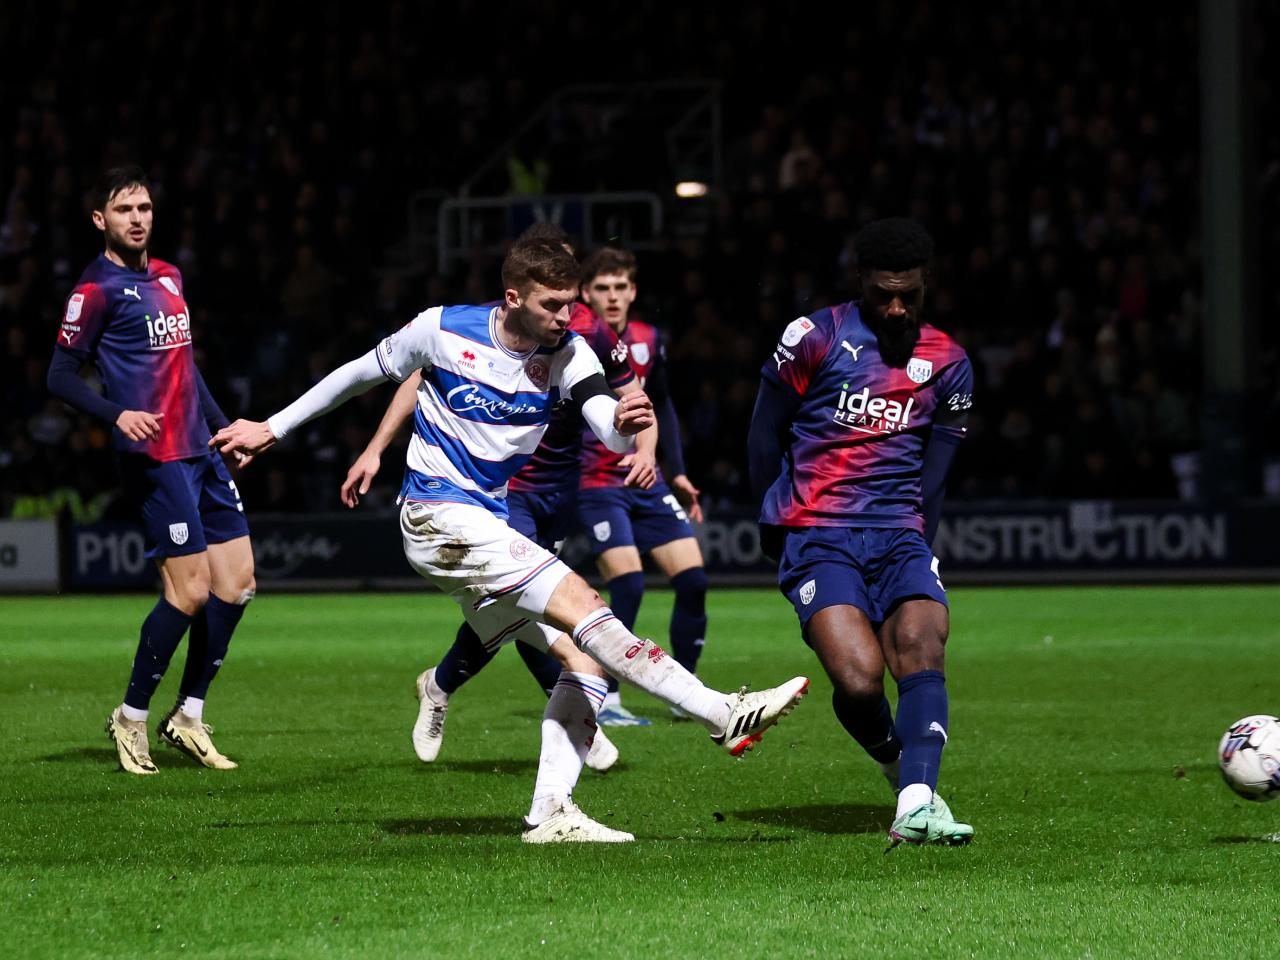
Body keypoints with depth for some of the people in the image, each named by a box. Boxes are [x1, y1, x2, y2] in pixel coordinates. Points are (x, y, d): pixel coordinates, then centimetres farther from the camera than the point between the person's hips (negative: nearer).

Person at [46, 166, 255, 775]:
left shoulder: (168, 277, 16)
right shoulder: (97, 288, -7)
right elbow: (60, 377, -10)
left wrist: (223, 425, 23)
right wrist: (118, 415, -24)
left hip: (200, 452, 8)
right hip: (155, 457, -8)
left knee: (237, 582, 5)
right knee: (191, 589, -12)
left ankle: (188, 717, 15)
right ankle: (131, 718, 4)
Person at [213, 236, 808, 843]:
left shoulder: (566, 353, -3)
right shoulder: (443, 329, -10)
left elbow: (605, 420, -22)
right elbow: (362, 373, 8)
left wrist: (624, 423, -48)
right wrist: (273, 428, 16)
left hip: (486, 528, 7)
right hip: (439, 515, -7)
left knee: (583, 659, -6)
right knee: (583, 607, -20)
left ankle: (550, 813, -11)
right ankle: (724, 714, -27)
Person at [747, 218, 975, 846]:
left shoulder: (947, 364, 11)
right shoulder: (814, 339, -1)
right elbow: (764, 434, 8)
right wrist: (778, 525, 16)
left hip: (898, 536, 3)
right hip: (818, 540, -3)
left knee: (923, 649, -25)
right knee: (860, 682, -23)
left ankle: (915, 806, -36)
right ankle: (896, 761, 7)